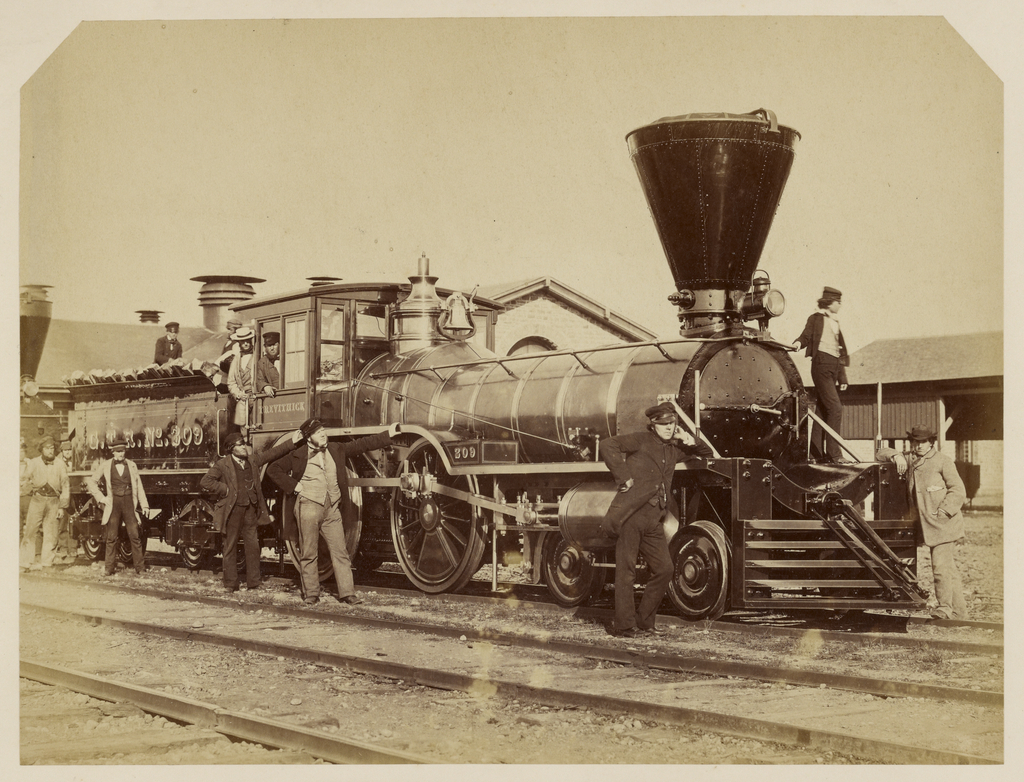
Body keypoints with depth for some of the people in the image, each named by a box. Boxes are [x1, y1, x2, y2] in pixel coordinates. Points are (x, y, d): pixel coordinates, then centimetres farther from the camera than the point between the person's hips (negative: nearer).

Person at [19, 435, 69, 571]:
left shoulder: (60, 464, 7)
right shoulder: (33, 463, 4)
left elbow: (65, 485, 11)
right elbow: (25, 482, 11)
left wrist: (62, 506, 8)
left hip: (53, 501, 1)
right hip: (37, 500, -1)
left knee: (51, 533, 2)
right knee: (30, 531, -4)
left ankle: (47, 562, 12)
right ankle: (26, 562, 2)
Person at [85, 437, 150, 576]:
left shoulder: (131, 465, 11)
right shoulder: (105, 466, 5)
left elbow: (139, 486, 13)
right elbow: (91, 482, 10)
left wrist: (144, 505, 8)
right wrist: (101, 498, 2)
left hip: (129, 503, 1)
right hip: (113, 504, -1)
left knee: (135, 536, -4)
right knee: (111, 537, 1)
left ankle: (140, 568, 0)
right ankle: (109, 568, 8)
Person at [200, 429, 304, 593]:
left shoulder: (253, 461, 11)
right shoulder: (223, 465, -5)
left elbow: (272, 453, 16)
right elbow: (205, 482, -10)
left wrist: (292, 442, 12)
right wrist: (225, 490, -10)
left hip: (251, 510, 5)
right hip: (232, 510, -5)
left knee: (253, 546, 6)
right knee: (230, 548, 3)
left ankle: (254, 582, 14)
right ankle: (230, 584, 10)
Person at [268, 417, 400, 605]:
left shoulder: (337, 450, 9)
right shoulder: (299, 456, 0)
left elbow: (362, 444, 6)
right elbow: (273, 469, 5)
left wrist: (389, 434, 0)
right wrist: (293, 485, -4)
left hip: (332, 509, 3)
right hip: (308, 507, -3)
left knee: (340, 552, 2)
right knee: (308, 554, 3)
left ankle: (347, 592, 5)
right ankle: (311, 594, 12)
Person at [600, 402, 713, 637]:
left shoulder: (673, 450, 19)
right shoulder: (641, 440, 1)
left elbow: (708, 454, 30)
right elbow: (608, 445, -11)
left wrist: (690, 442, 9)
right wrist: (623, 476, -13)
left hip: (653, 521, 7)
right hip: (630, 515, -7)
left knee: (664, 569, 5)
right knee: (626, 571, -4)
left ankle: (644, 621, 17)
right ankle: (624, 625, 1)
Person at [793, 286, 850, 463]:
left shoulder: (835, 322, 21)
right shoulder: (816, 319, 1)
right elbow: (806, 336, -7)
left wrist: (842, 377, 19)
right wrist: (798, 343, -32)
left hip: (834, 366, 8)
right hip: (821, 365, -8)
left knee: (825, 410, 8)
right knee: (835, 407, -16)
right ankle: (834, 453, -18)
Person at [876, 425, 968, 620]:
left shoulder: (942, 461, -4)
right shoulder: (909, 459, 14)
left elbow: (958, 491, -7)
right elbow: (880, 453, 18)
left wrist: (943, 512, -16)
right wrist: (897, 456, -1)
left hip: (944, 523, -7)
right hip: (927, 526, 7)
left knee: (941, 566, -14)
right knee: (948, 569, 12)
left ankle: (944, 609, -7)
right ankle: (959, 612, 18)